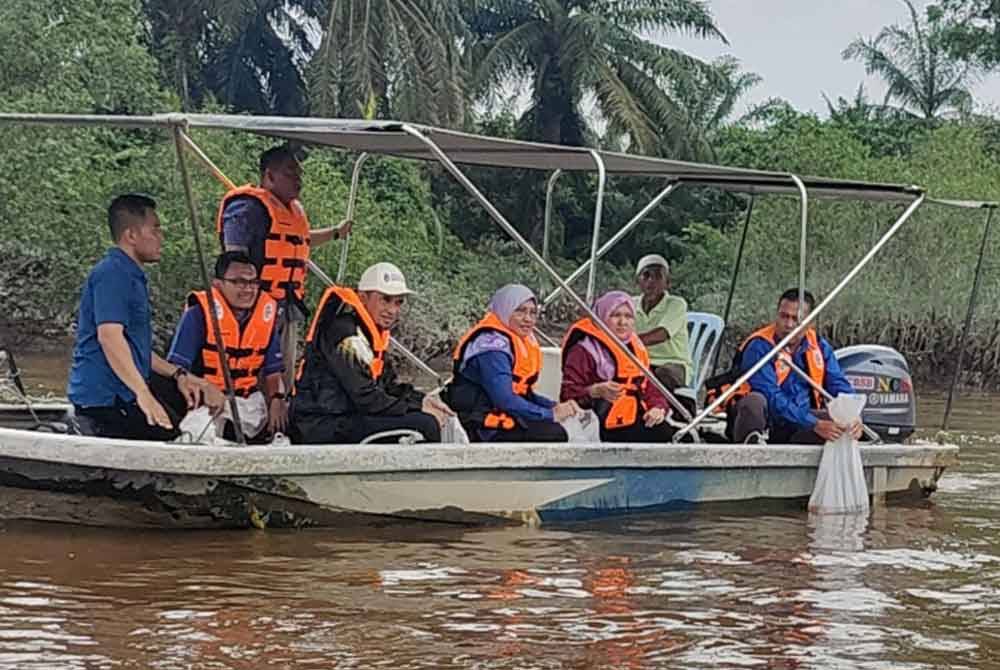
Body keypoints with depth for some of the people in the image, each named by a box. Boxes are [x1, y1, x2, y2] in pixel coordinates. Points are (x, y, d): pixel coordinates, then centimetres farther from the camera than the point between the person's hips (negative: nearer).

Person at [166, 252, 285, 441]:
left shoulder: (266, 312, 4)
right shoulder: (200, 312, -11)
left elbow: (272, 371, 12)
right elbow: (177, 368, -13)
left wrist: (276, 400, -6)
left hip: (247, 399, 6)